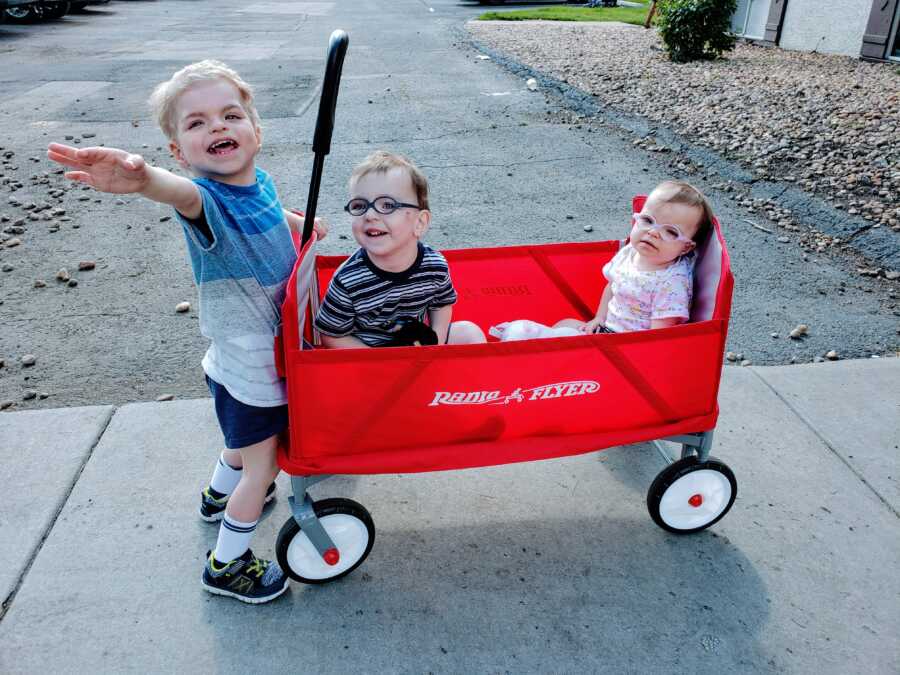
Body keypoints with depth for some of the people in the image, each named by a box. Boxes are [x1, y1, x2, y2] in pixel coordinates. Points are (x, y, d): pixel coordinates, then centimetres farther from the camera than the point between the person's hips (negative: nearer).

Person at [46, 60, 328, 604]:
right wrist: (142, 178, -76)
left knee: (251, 440, 31)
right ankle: (226, 564, 29)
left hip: (267, 350, 8)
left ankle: (221, 493, 59)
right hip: (246, 364, -8)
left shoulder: (259, 180, -4)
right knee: (262, 464, 8)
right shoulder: (207, 199, -29)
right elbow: (184, 194, -56)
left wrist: (299, 222, 11)